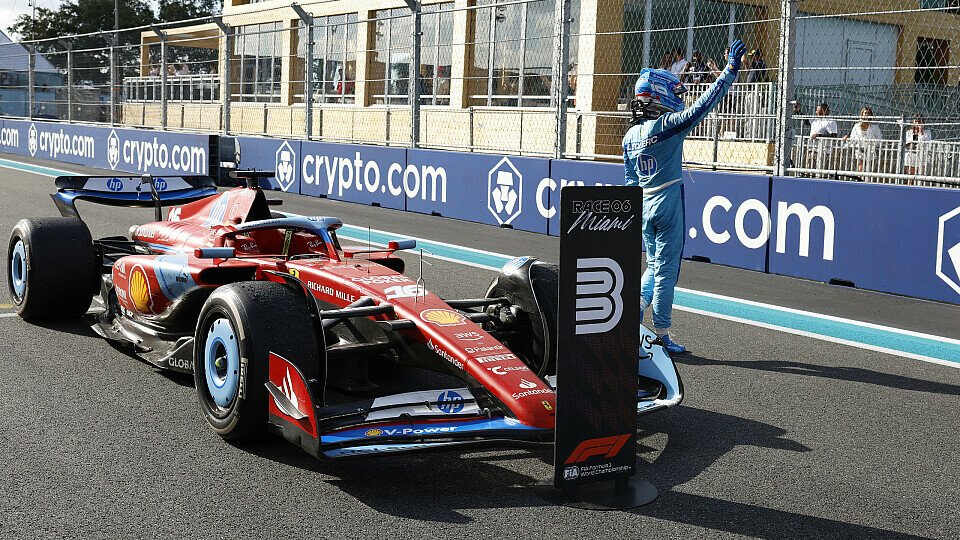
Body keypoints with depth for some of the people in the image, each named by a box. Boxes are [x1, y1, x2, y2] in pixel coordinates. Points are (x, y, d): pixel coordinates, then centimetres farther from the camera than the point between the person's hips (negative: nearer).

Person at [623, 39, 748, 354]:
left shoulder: (630, 136, 8)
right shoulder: (668, 125, -13)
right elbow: (704, 104, -15)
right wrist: (731, 69, -10)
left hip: (644, 207, 7)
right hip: (669, 204, -7)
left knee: (654, 265, 21)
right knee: (666, 270, 0)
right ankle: (662, 337, 5)